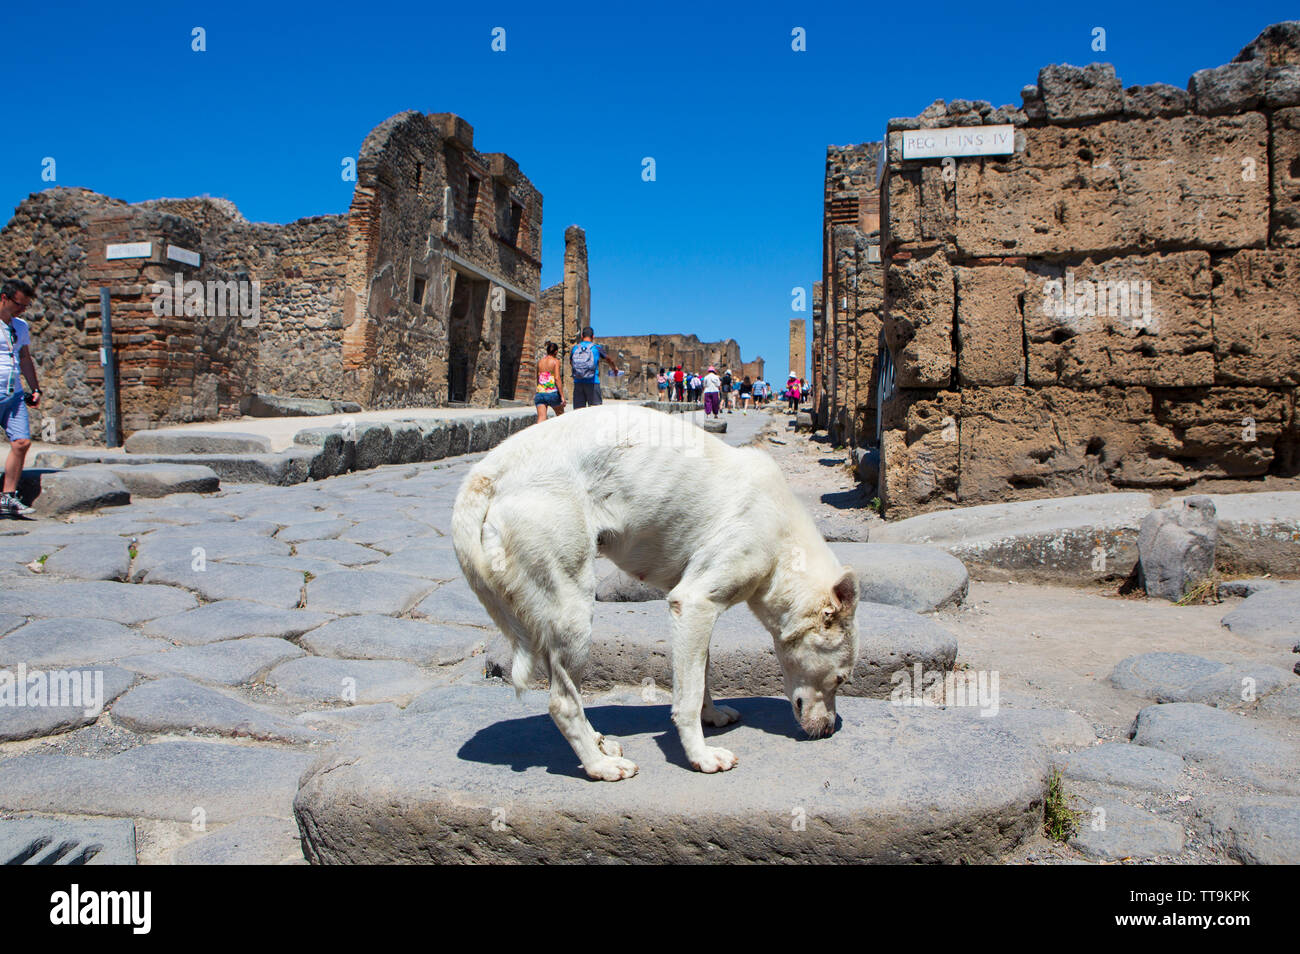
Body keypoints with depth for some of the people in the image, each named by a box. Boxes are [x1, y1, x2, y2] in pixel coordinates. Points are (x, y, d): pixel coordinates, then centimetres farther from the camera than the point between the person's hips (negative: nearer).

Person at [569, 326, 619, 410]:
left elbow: (570, 362, 27)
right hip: (593, 383, -3)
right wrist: (615, 368, 40)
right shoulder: (596, 348, 1)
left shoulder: (575, 348, 7)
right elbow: (608, 360, 19)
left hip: (578, 382, 3)